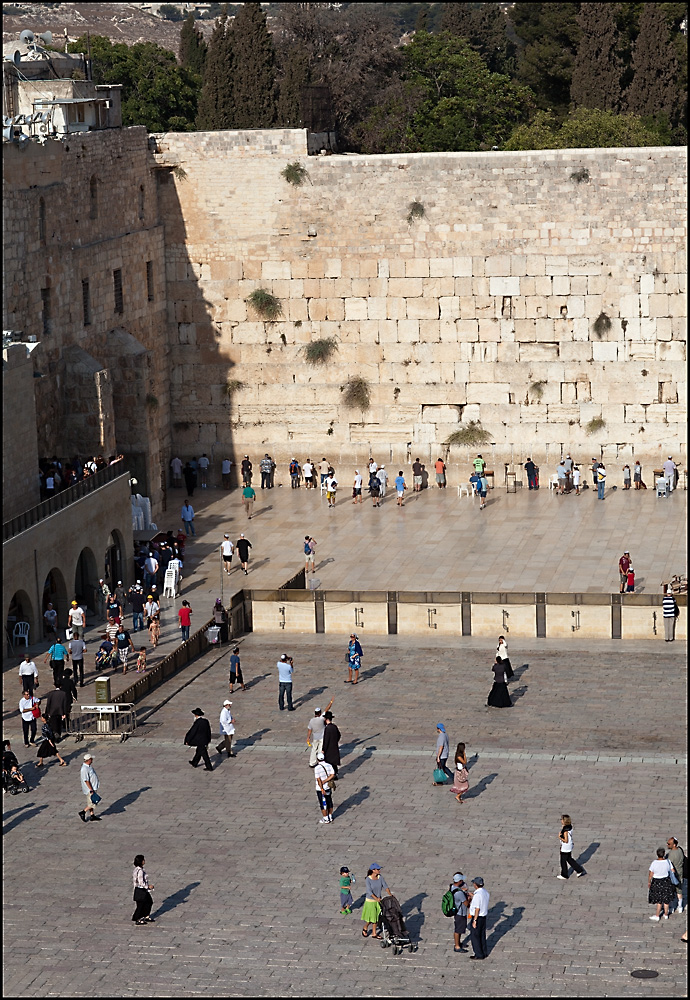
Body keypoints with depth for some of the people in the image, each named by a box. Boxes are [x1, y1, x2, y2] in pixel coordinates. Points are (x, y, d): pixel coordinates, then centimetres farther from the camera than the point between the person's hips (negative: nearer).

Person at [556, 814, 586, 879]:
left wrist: (560, 837, -14)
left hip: (564, 849, -9)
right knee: (569, 859, 24)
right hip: (569, 847, 9)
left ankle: (564, 875, 24)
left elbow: (566, 840, -27)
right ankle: (579, 871, 25)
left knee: (563, 861, 10)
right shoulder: (570, 827, -1)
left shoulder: (565, 830, -28)